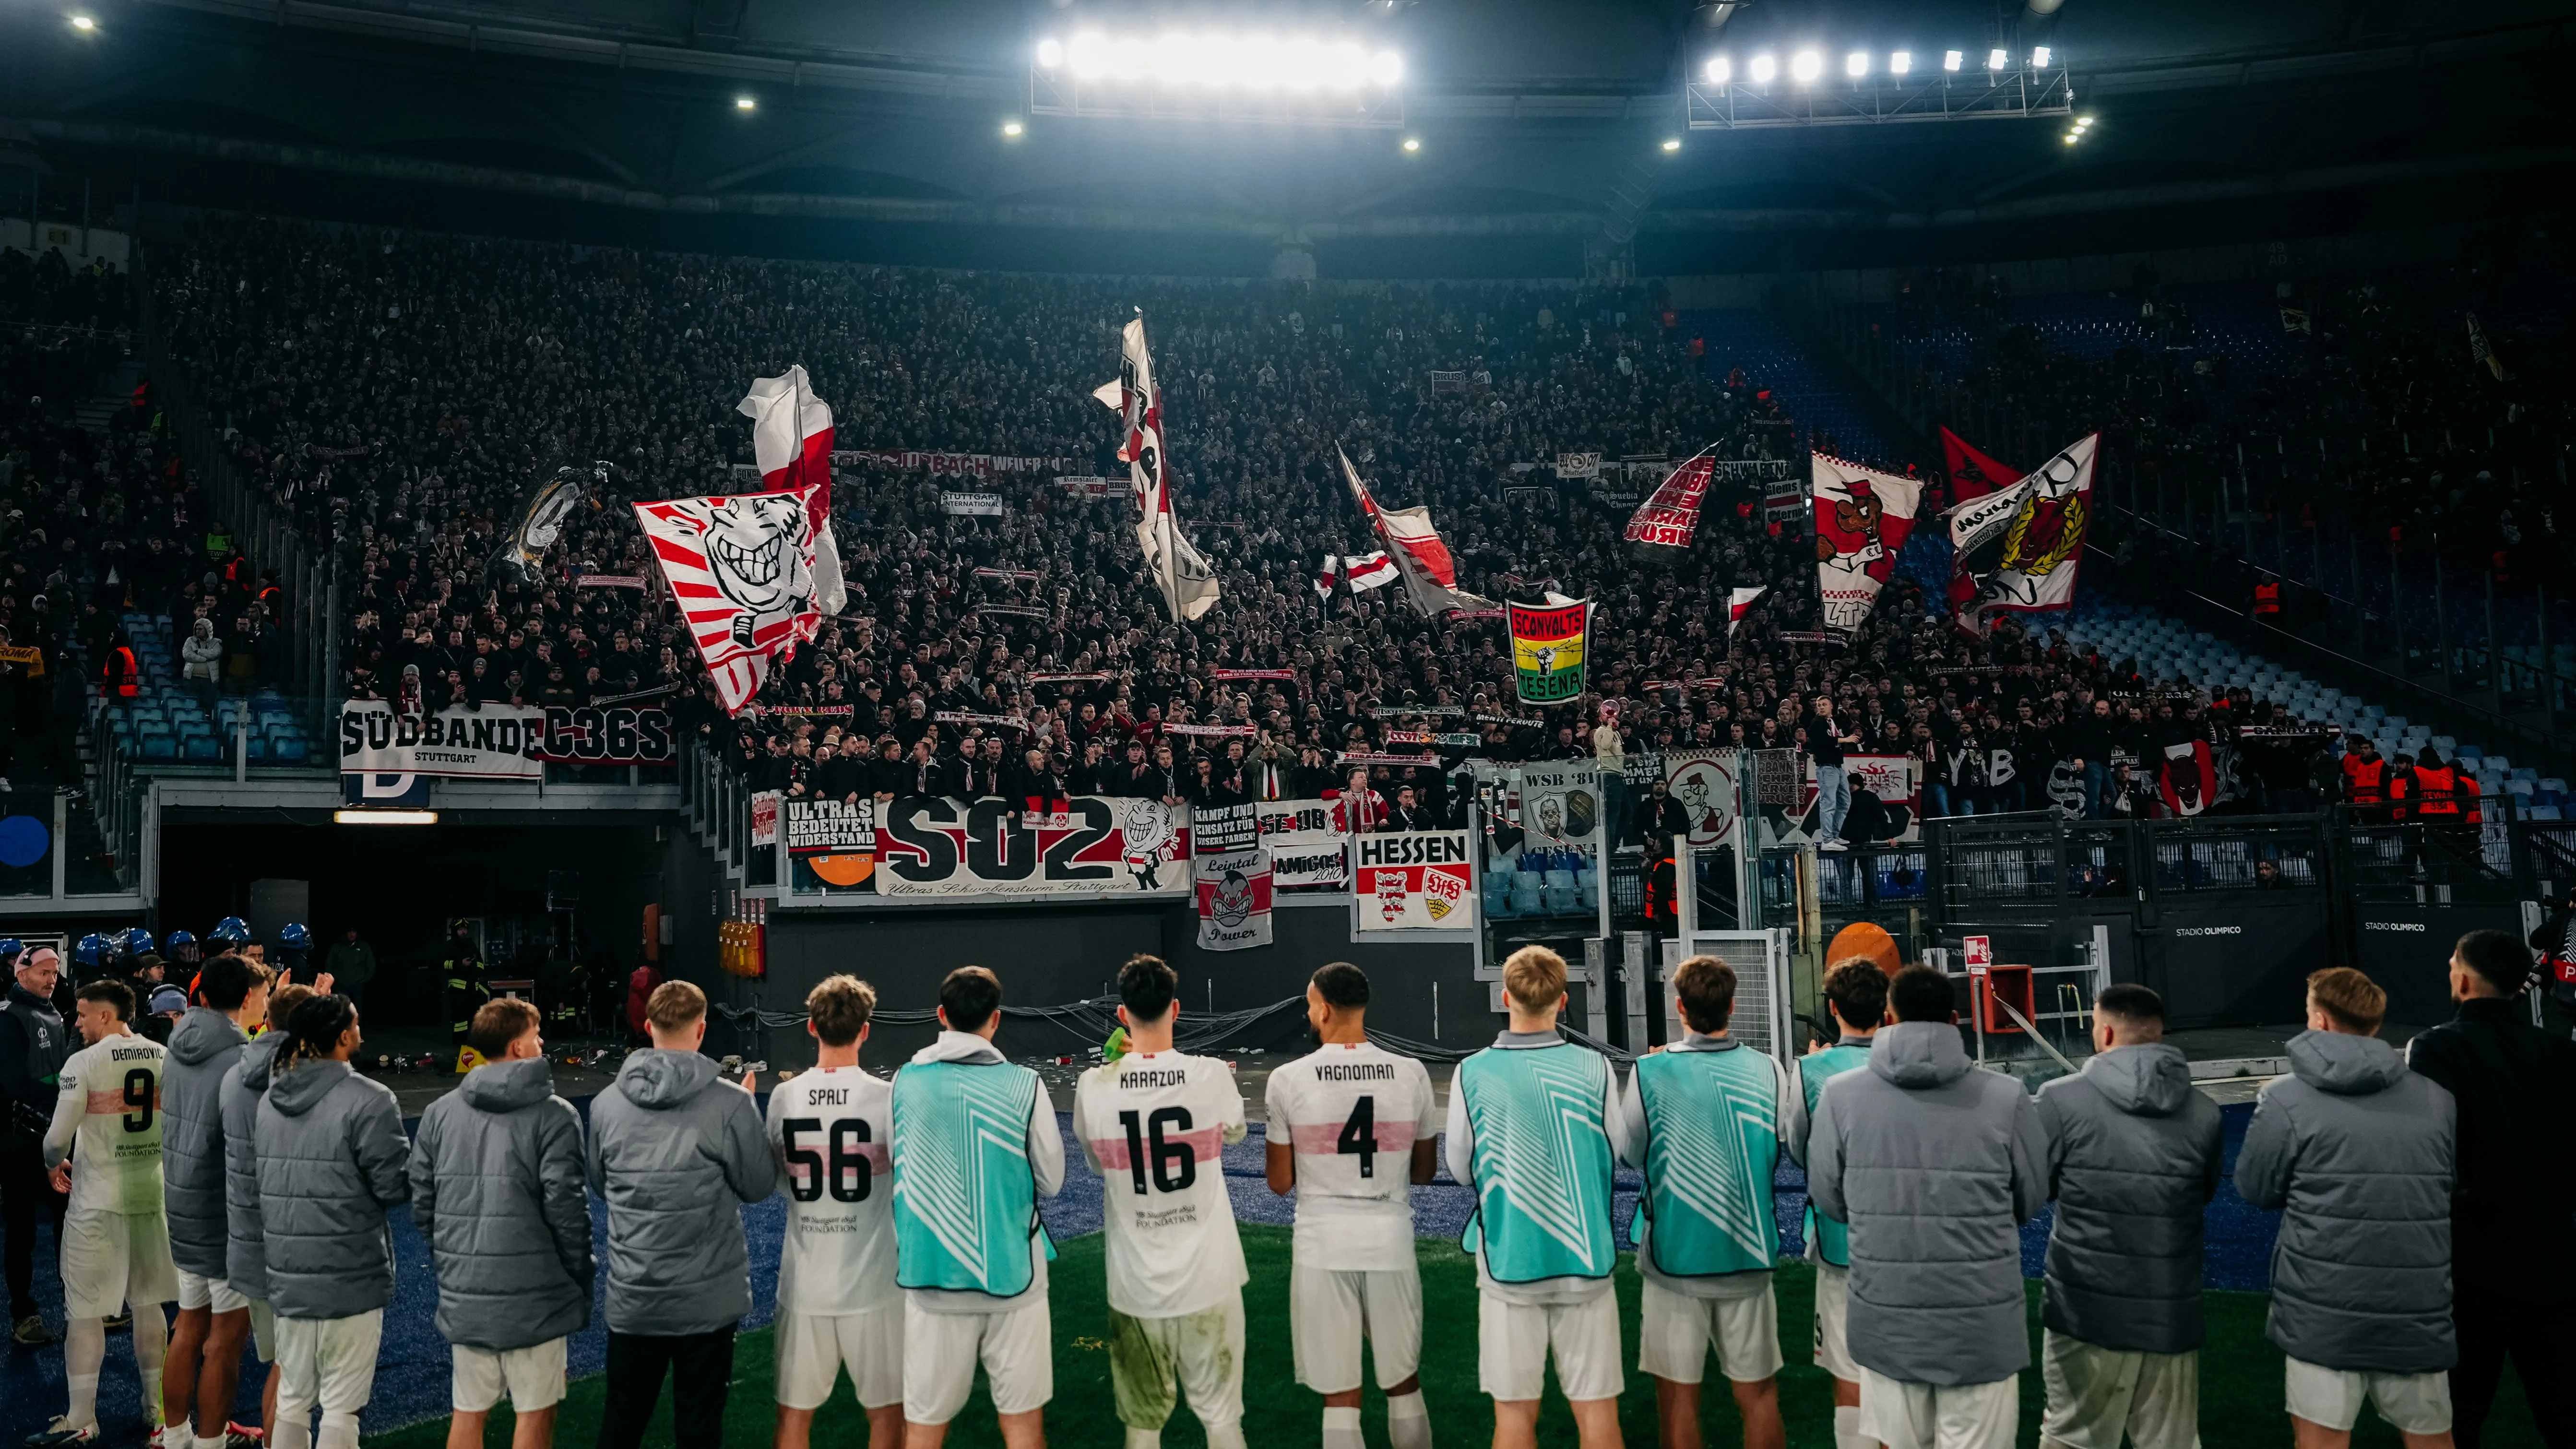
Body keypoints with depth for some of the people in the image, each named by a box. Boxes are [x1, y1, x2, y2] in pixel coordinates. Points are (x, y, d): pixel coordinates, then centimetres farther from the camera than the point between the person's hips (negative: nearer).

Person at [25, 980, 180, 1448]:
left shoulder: (84, 1063, -13)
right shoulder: (167, 1058, 1)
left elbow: (59, 1137, -13)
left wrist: (55, 1166, 8)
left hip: (97, 1199, -5)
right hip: (153, 1194, 5)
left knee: (84, 1311, 4)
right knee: (149, 1303, 15)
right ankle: (156, 1407, 22)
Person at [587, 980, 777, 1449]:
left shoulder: (606, 1104, -3)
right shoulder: (730, 1103, -16)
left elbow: (599, 1183, 10)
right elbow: (759, 1185, -5)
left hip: (632, 1297, 3)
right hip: (709, 1299, -3)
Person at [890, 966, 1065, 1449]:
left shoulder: (905, 1081, -2)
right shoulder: (1023, 1085, -8)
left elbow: (898, 1174, 5)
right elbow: (1051, 1181, 0)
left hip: (931, 1277, 2)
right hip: (1011, 1276, -1)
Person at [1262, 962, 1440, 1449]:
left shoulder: (1288, 1080, -9)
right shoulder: (1412, 1074, -3)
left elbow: (1280, 1183, -1)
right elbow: (1425, 1171, 8)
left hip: (1323, 1248, -2)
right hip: (1391, 1243, 2)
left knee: (1340, 1397, 6)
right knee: (1404, 1385, 18)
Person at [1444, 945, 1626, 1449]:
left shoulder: (1473, 1073, -7)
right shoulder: (1594, 1068, -7)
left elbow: (1461, 1169, 3)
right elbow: (1614, 1155, 3)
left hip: (1508, 1262, 0)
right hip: (1585, 1259, 0)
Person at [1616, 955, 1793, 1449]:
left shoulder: (1649, 1073, -12)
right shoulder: (1768, 1071, -5)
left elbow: (1629, 1154, 2)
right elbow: (1782, 1151, 7)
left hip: (1673, 1260, -2)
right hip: (1748, 1259, 2)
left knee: (1678, 1398, 6)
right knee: (1758, 1395, 14)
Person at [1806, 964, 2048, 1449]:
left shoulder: (1840, 1095, -8)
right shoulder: (2006, 1098, -11)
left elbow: (1829, 1199, 1)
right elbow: (2032, 1200, 2)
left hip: (1884, 1322, 2)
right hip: (1982, 1327, -1)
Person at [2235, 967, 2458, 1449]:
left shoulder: (2285, 1099, -8)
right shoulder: (2437, 1099, 3)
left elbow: (2254, 1189, 0)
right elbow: (2447, 1174, 16)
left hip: (2324, 1309, -4)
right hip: (2421, 1309, 4)